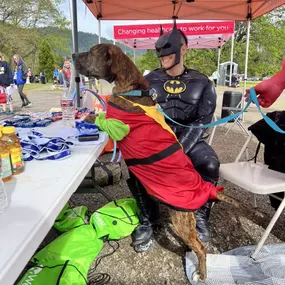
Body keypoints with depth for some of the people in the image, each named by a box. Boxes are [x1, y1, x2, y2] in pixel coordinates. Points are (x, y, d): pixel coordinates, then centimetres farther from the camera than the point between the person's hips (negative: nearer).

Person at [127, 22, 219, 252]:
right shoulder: (149, 81, 5)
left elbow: (201, 122, -7)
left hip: (189, 140, 0)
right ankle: (148, 219, -5)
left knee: (210, 165, -30)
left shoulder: (202, 84, 2)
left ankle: (200, 217, -2)